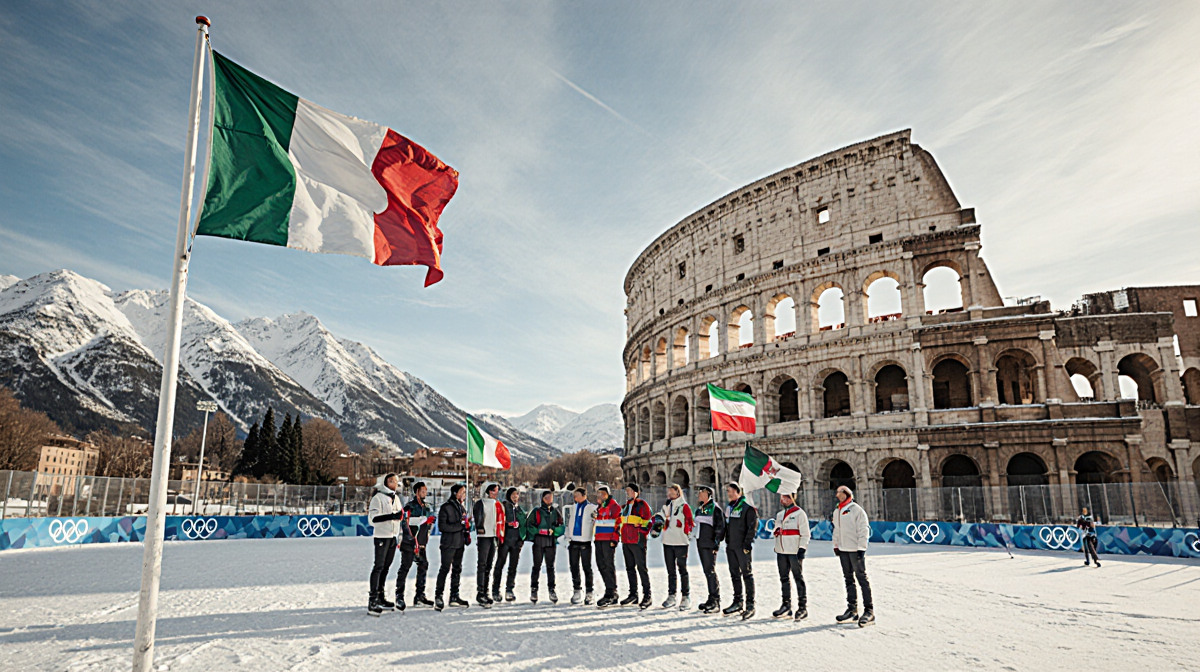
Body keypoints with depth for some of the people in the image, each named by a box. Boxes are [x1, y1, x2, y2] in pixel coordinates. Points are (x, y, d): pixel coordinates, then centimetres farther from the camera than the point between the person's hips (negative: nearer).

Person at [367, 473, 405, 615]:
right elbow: (373, 518, -18)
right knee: (379, 566, -9)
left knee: (386, 567, 10)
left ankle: (380, 597, 18)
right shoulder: (378, 498, -7)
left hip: (393, 537, 7)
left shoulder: (395, 498, 16)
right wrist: (392, 515, -27)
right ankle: (373, 600, -9)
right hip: (381, 536, -7)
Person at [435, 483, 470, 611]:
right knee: (445, 569, -6)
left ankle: (454, 597, 18)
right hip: (449, 544, -8)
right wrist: (460, 525, -20)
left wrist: (467, 533, 6)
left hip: (460, 543, 8)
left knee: (457, 569, 11)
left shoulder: (462, 508, 15)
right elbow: (442, 527, -17)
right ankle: (438, 596, 1)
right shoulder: (446, 507, -10)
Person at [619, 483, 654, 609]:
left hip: (637, 541, -8)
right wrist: (620, 532, 17)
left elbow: (647, 520, -11)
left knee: (641, 568, -6)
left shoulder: (642, 504, -5)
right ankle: (633, 595, 20)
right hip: (626, 541, 8)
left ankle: (647, 595, 0)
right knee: (630, 568, 12)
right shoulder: (625, 506, 18)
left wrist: (642, 532, -14)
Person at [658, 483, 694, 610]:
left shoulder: (684, 506, -3)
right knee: (671, 571, 12)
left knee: (682, 570, -3)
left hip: (680, 542, -6)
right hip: (667, 542, 6)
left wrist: (688, 534, -9)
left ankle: (686, 596, 4)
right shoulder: (666, 506, 15)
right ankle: (671, 596, 19)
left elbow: (690, 522, -4)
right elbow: (661, 517, 19)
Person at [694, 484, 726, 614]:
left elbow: (720, 526, -11)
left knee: (710, 571, -11)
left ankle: (716, 601, -9)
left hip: (710, 544, -8)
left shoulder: (714, 508, -8)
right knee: (707, 572, 11)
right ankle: (711, 599, 16)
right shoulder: (700, 509, 17)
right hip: (700, 543, 8)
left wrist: (716, 541, -16)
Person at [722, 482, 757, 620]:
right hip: (731, 547, 8)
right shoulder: (729, 507, 15)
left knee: (747, 574, -5)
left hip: (743, 547, -8)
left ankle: (750, 605, -2)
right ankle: (738, 602, 22)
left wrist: (747, 544, -17)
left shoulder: (748, 507, -9)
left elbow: (752, 527, -13)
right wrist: (727, 542, 16)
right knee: (734, 574, 13)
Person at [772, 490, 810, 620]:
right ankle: (786, 606, 16)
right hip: (781, 551, 7)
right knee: (784, 578, 9)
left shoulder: (799, 513, -4)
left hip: (794, 551, -7)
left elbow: (805, 533, -6)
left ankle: (802, 607, -1)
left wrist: (802, 548, -12)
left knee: (798, 578, -4)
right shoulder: (779, 515, 16)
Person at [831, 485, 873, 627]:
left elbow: (864, 529, -11)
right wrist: (835, 545, 16)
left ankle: (869, 610, -4)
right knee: (848, 579, 10)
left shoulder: (856, 510, -7)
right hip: (843, 550, 7)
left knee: (862, 578, -7)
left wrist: (861, 547, -15)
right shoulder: (836, 512, 15)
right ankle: (852, 610, 16)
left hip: (855, 550, -7)